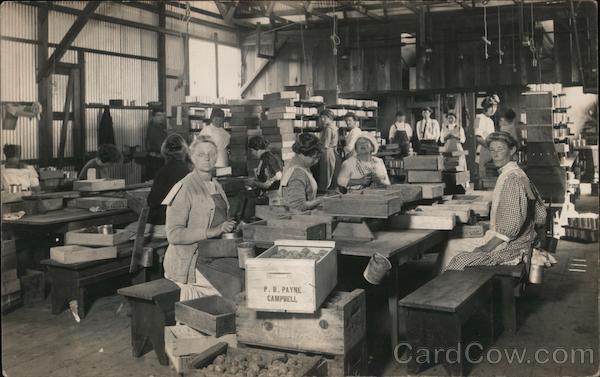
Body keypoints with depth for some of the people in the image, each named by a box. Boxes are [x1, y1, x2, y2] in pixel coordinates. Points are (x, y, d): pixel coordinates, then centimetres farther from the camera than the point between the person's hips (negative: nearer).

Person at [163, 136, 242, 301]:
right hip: (189, 261, -7)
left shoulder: (216, 186, 16)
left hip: (214, 255, 7)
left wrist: (229, 226, 10)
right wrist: (211, 232, -21)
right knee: (234, 284, -22)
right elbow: (174, 234, -16)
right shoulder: (184, 189, -10)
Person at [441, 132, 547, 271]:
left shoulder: (512, 179, -18)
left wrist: (488, 247, -18)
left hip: (509, 247, -10)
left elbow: (513, 225, -24)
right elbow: (541, 216, 17)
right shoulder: (520, 175, 12)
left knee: (458, 263, -18)